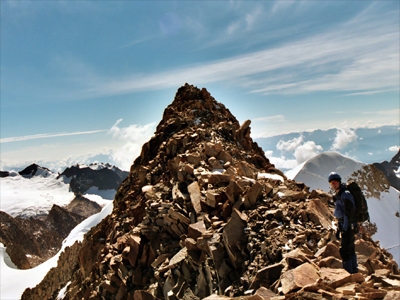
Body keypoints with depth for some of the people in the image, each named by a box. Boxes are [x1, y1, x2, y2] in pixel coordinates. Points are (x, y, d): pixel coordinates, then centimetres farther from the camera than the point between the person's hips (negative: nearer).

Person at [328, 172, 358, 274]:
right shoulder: (337, 195, 9)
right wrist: (339, 228, 18)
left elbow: (348, 214, -22)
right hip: (344, 225, 10)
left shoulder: (345, 195, -20)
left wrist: (344, 229, -21)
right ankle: (354, 270, 34)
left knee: (345, 251, -6)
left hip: (349, 226, -10)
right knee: (351, 249, 20)